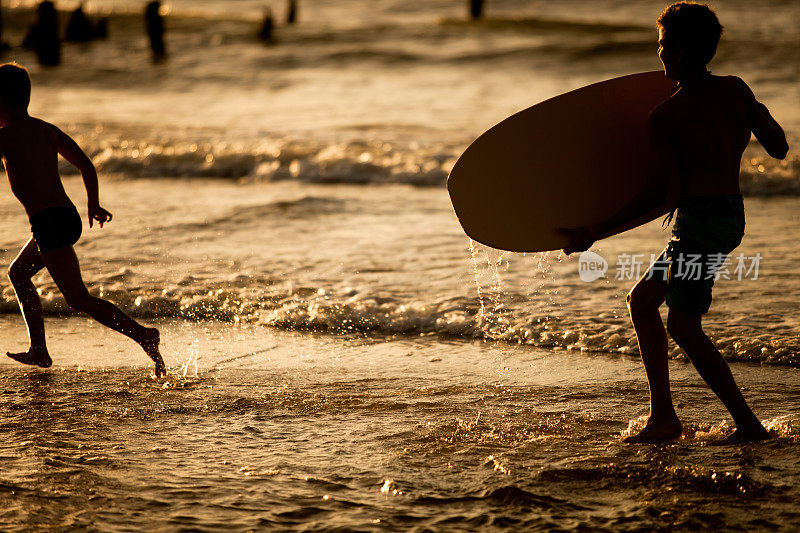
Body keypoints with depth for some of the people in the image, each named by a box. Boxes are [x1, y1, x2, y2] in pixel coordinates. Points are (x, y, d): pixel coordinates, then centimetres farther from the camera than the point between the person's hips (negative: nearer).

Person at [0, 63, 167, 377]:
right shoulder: (47, 131, 15)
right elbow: (86, 165, 17)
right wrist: (94, 206, 26)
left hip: (47, 223, -9)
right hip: (69, 216, 9)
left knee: (79, 299, -10)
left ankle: (142, 334, -26)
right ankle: (38, 351, 29)